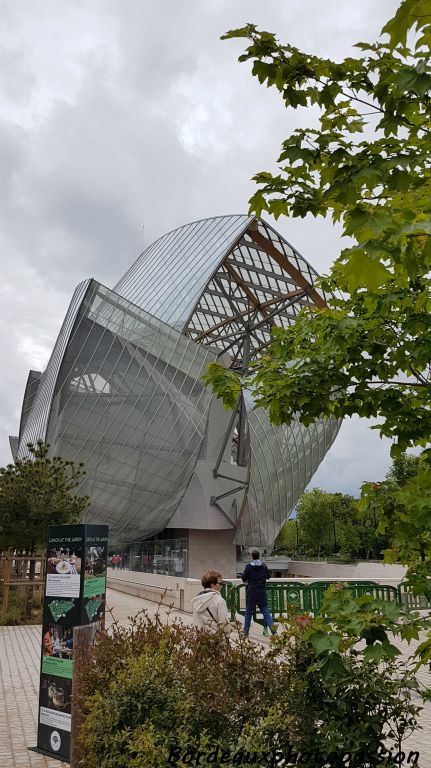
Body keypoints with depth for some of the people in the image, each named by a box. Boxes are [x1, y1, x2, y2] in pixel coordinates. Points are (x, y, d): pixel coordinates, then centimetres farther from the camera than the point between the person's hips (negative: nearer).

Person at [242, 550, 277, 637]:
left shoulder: (249, 566, -10)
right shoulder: (264, 566, -1)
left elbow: (244, 578, -6)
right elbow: (268, 576, 10)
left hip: (251, 592, -2)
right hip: (262, 592, 2)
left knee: (248, 612, 8)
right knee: (265, 611, 8)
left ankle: (246, 631, 12)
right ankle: (273, 628, -3)